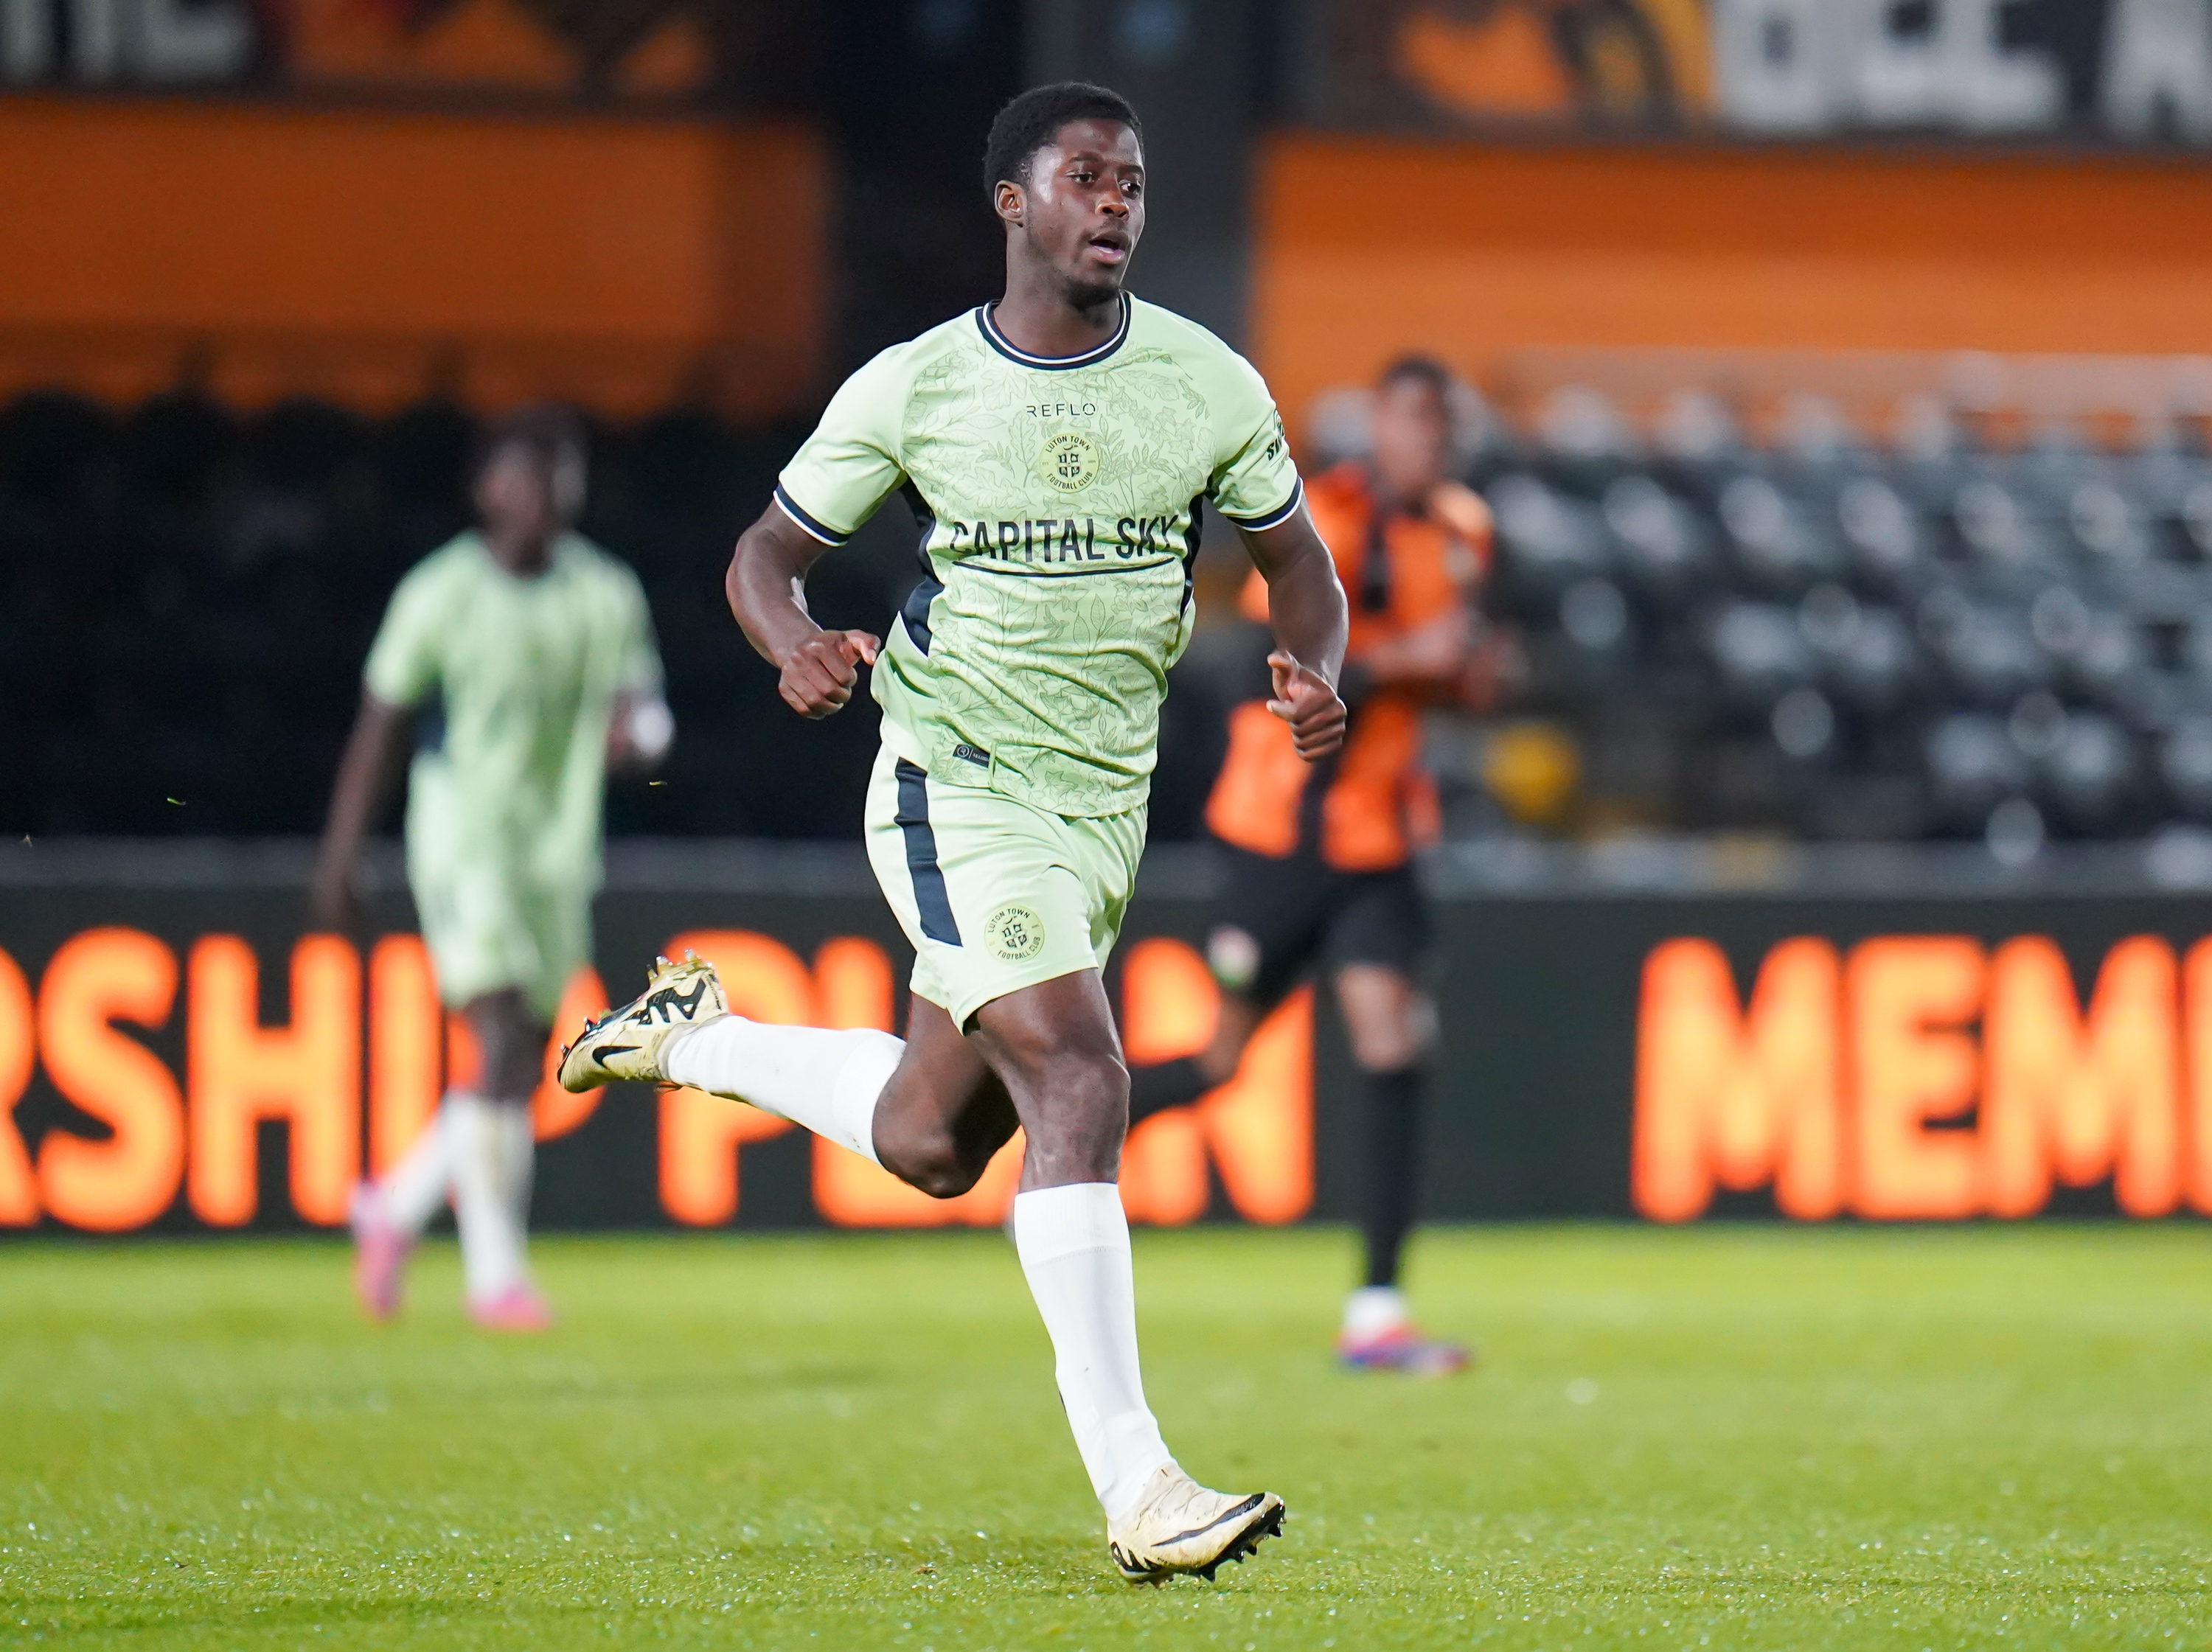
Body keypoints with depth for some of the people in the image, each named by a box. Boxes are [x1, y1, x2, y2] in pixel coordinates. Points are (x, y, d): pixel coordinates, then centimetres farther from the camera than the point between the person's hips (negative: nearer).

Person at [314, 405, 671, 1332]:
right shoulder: (439, 594, -4)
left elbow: (642, 706, 7)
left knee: (522, 1076, 8)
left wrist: (635, 732, -19)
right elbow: (379, 726, 1)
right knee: (504, 1044, -18)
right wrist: (340, 856, 0)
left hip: (558, 855, 5)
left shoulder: (608, 596, 7)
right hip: (462, 842, -5)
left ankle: (397, 1206, 31)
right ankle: (496, 1273, -14)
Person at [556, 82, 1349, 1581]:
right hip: (955, 781, -5)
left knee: (928, 1144, 13)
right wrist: (800, 648, -20)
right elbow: (766, 554, 4)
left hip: (1107, 804, 5)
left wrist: (1316, 673, -12)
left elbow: (1301, 568, 10)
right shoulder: (911, 390, -6)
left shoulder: (1211, 387, -1)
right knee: (1079, 1080, -22)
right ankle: (1134, 1488, -24)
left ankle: (698, 1038, 41)